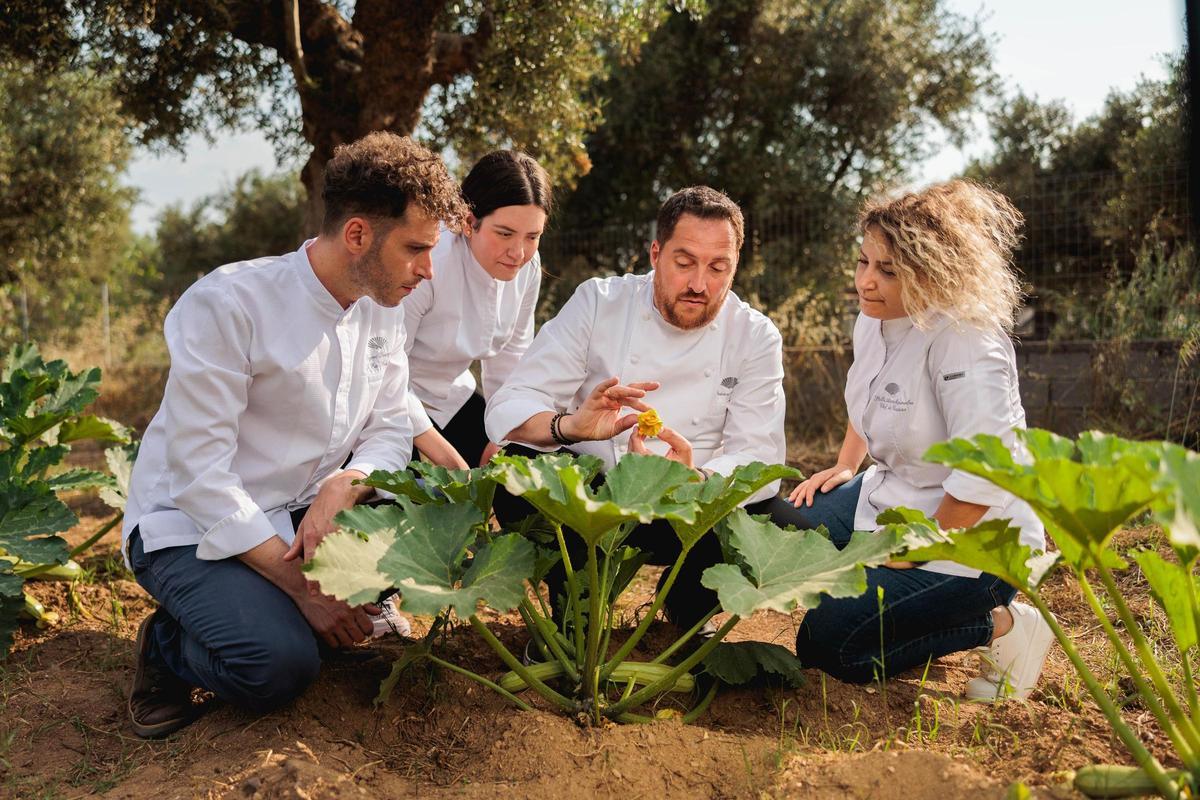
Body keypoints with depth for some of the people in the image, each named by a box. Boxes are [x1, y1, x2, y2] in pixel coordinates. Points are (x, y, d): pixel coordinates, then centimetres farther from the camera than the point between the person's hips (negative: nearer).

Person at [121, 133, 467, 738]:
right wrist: (303, 587, -27)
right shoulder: (225, 303, -22)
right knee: (278, 664, -31)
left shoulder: (381, 307, 0)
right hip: (195, 528, -6)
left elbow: (390, 430, 2)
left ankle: (276, 617, 1)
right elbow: (200, 473, -24)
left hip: (305, 516, 7)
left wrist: (341, 489, -22)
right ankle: (168, 644, 2)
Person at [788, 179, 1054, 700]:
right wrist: (845, 467, 14)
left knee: (826, 645, -16)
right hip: (892, 496, 9)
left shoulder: (967, 347, -27)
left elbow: (984, 480, -31)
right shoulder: (874, 318, 1)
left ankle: (1001, 627, -3)